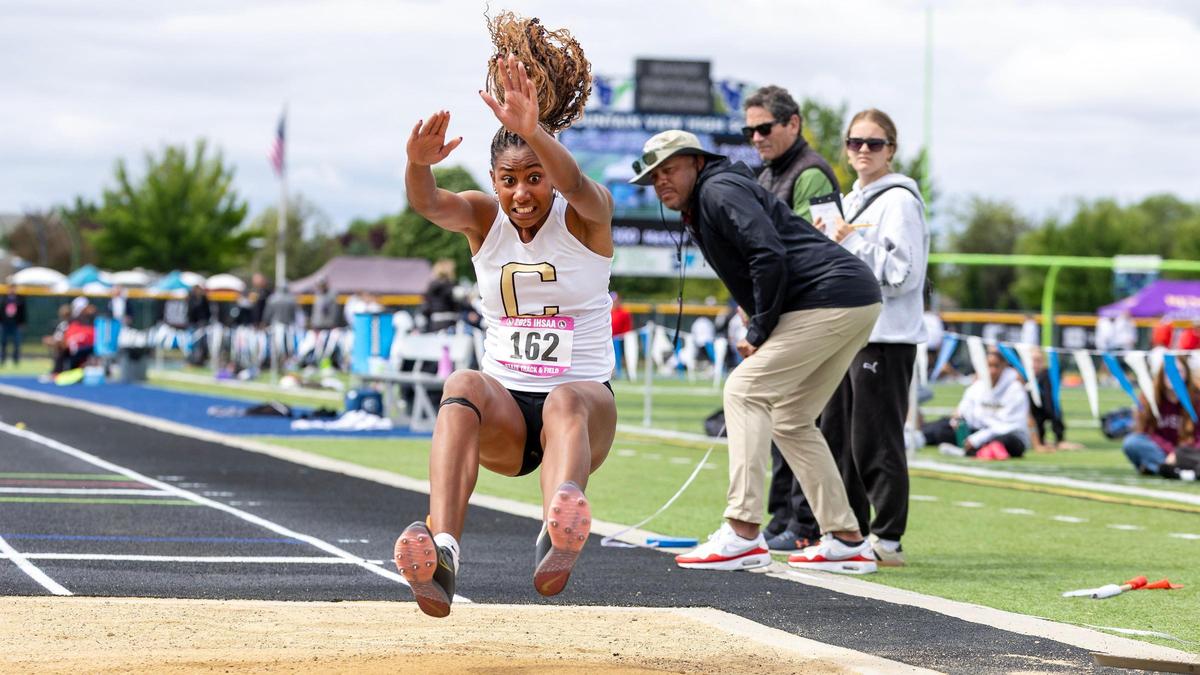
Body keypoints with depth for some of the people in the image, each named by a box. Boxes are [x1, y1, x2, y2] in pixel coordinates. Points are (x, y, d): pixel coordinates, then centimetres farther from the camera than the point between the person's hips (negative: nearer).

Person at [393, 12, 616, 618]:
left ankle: (559, 535, -71)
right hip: (503, 413, 2)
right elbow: (429, 204, -18)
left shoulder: (586, 220, -3)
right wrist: (418, 164, -43)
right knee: (463, 386, -34)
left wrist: (532, 132, -50)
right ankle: (441, 549, -58)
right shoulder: (484, 218, 5)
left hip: (587, 404, -2)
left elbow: (579, 188, -28)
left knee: (565, 400, -38)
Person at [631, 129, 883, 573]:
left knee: (744, 390, -11)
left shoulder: (720, 190, -8)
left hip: (831, 298, -11)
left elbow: (771, 256, -20)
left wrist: (759, 332, -13)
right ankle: (847, 542, 13)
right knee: (790, 421, 15)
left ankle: (743, 535, -18)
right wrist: (758, 332, 8)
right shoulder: (697, 215, 24)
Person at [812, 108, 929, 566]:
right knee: (836, 435, 10)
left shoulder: (899, 201, -7)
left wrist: (848, 244, -15)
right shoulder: (849, 201, 19)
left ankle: (887, 539, -3)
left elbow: (902, 272, -16)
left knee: (876, 438, -8)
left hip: (886, 336, -9)